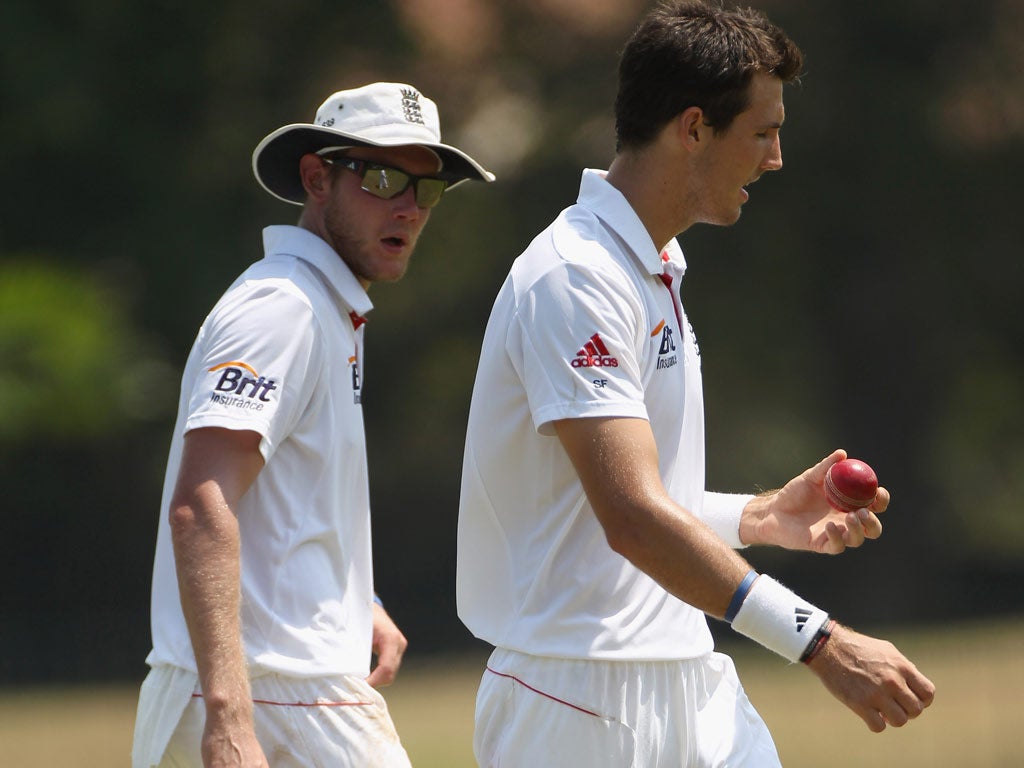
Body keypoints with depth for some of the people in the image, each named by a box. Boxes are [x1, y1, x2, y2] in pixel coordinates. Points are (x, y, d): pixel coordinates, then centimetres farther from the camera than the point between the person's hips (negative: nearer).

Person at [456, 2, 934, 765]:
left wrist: (760, 517, 9)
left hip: (686, 685, 9)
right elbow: (632, 519, -27)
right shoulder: (575, 280, -17)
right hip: (583, 702, -9)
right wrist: (820, 642, -33)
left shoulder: (656, 273, 17)